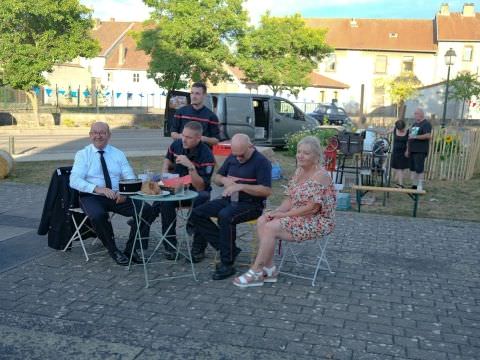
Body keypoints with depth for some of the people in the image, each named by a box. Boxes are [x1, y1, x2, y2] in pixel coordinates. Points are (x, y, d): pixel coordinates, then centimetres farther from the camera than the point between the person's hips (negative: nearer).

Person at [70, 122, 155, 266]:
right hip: (91, 196, -3)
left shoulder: (118, 154, 11)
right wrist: (98, 189, -26)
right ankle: (113, 251, -13)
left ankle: (131, 249, -6)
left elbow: (131, 178, 4)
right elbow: (74, 181, -10)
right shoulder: (82, 154, 2)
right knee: (98, 215, -37)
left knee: (146, 210, -19)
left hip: (117, 197, 3)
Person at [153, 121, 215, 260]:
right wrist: (165, 173, 5)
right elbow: (168, 159, 24)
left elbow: (200, 187, -26)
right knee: (166, 202, -30)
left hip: (195, 191, -3)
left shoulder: (206, 156, -21)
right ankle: (169, 246, -18)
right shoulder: (177, 144, -2)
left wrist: (190, 166, -35)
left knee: (203, 197, -39)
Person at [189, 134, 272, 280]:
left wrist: (241, 186, -25)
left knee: (225, 216, -36)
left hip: (251, 204, -8)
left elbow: (267, 191, -19)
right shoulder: (232, 158, 11)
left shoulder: (262, 162, -11)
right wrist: (224, 180, -4)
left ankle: (227, 263, -24)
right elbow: (216, 178, 21)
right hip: (229, 200, 8)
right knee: (197, 213, -7)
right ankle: (227, 248, -10)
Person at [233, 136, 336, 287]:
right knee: (262, 221, -11)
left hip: (317, 221, -9)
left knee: (270, 228, -23)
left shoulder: (320, 176, -17)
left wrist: (284, 214, -18)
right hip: (298, 216, 9)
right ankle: (269, 269, -8)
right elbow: (290, 199, 11)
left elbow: (313, 208, -22)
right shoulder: (299, 171, 10)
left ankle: (256, 272, -11)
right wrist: (277, 211, -8)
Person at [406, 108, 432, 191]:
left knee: (419, 169, -10)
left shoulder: (426, 124, -6)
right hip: (412, 150, 8)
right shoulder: (414, 124, 20)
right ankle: (414, 185, 17)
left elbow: (428, 136, -20)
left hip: (420, 151, -8)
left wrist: (415, 136, -21)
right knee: (412, 168, 9)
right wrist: (407, 150, 22)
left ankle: (420, 187, -5)